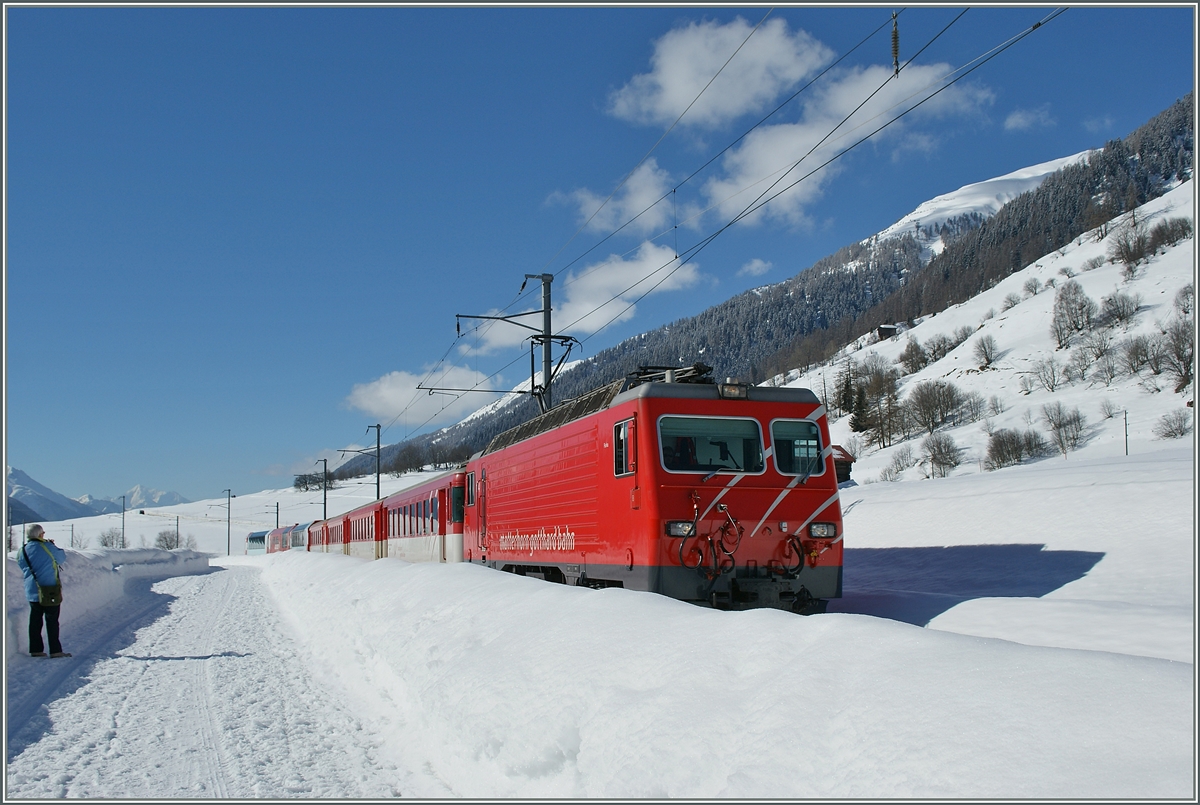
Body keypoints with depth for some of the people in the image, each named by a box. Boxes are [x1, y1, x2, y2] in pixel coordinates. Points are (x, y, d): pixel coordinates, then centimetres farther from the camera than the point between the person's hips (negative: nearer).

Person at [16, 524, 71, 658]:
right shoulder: (47, 547, -12)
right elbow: (62, 556, 2)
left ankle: (35, 649, 14)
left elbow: (24, 567, 18)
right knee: (52, 620, 0)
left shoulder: (22, 551, 5)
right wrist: (53, 546, 18)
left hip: (31, 592, 5)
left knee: (35, 620, 12)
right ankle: (55, 650, 0)